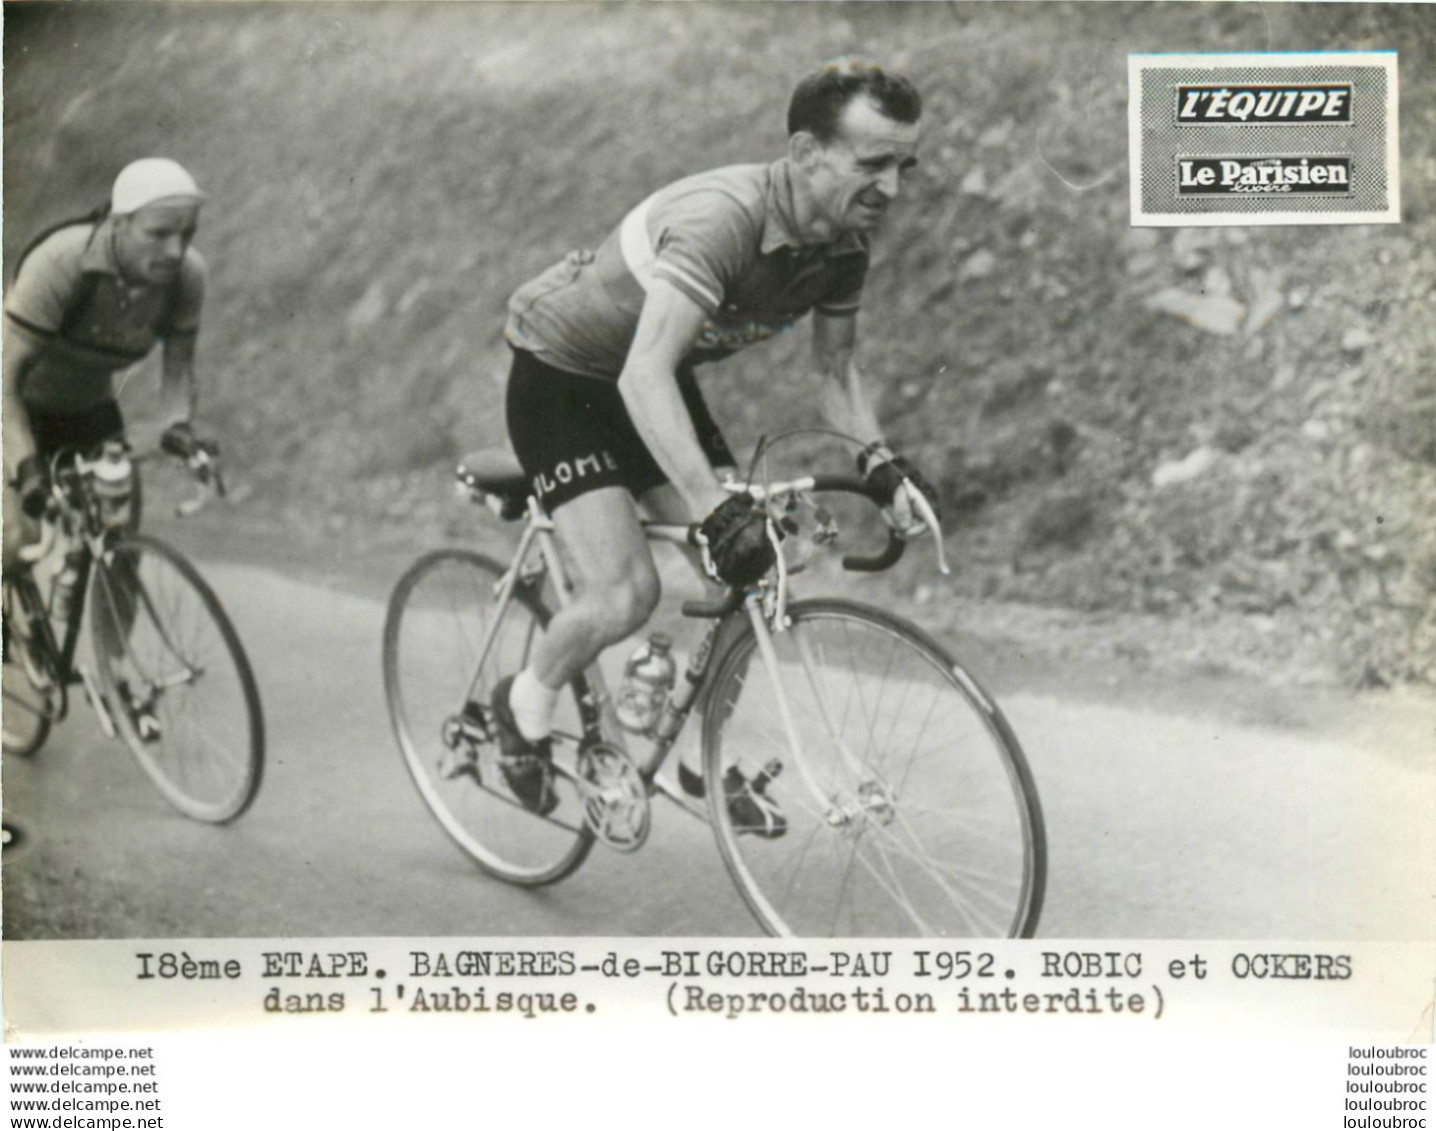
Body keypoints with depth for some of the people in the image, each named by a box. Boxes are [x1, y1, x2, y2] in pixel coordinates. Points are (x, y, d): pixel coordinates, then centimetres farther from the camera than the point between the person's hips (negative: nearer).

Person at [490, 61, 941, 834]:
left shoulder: (844, 245, -12)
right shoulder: (722, 218, -37)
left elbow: (835, 371, 1)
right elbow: (644, 376, -46)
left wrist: (879, 460, -17)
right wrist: (713, 506, -55)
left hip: (656, 380, 7)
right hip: (561, 376, -7)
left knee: (751, 567, -3)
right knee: (626, 593, -19)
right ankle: (526, 704, 12)